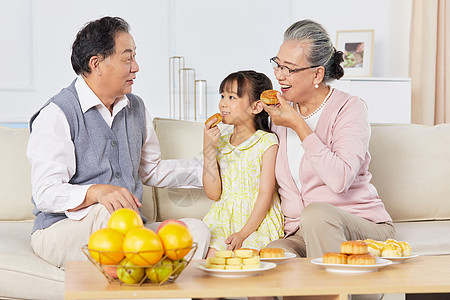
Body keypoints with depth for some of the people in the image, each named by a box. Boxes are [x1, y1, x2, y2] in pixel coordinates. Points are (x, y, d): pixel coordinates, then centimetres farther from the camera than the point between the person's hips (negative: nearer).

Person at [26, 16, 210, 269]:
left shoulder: (135, 108, 15)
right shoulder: (57, 115, -10)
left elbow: (151, 170, 29)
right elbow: (46, 194, -19)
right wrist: (97, 193, -37)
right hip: (60, 229, -6)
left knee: (197, 230, -20)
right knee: (112, 213, -39)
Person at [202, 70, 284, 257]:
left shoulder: (266, 142, -3)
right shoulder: (220, 142, 10)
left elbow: (266, 194, -9)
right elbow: (213, 193, 2)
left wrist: (243, 233, -18)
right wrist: (208, 149, -5)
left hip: (258, 221, -4)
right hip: (223, 219, 4)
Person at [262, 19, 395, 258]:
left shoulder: (349, 109, -6)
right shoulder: (281, 114, 12)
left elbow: (340, 180, -23)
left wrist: (298, 124, -18)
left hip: (363, 225, -3)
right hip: (299, 236, 3)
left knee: (316, 212, -38)